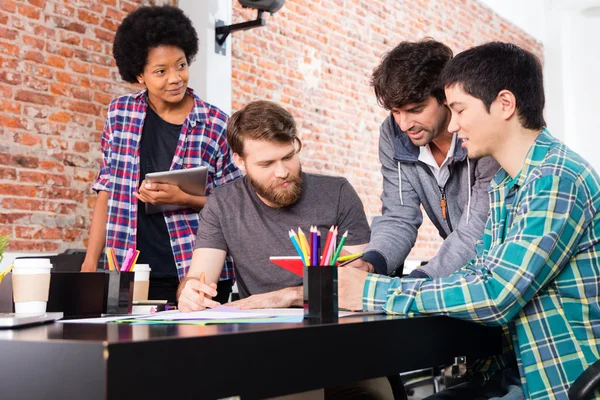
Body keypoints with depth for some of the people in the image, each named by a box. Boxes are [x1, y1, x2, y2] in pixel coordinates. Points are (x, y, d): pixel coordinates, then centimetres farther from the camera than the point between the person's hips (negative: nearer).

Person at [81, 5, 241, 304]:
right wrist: (90, 262, 5)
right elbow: (107, 191, 9)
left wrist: (182, 198, -17)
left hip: (200, 276, -2)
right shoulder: (120, 113, 4)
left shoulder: (215, 124, -4)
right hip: (131, 275, 2)